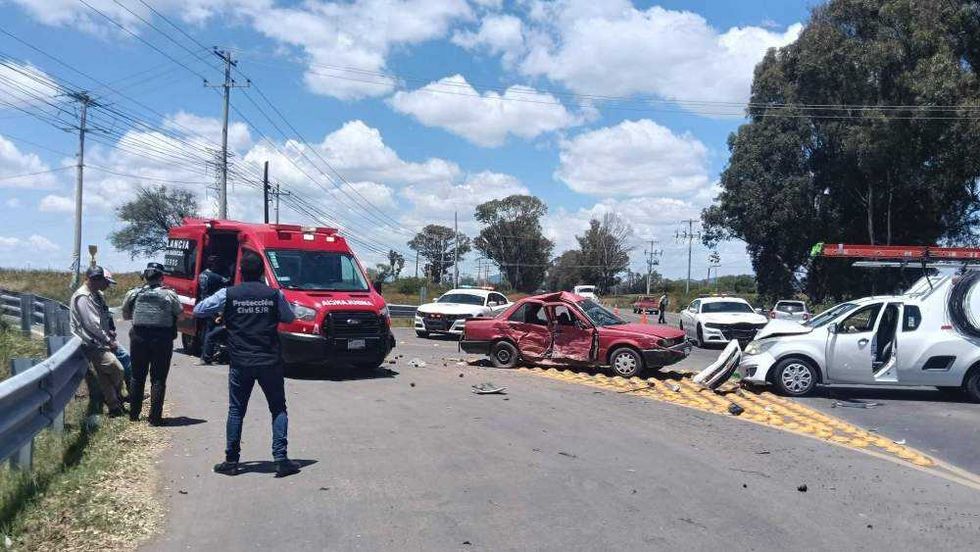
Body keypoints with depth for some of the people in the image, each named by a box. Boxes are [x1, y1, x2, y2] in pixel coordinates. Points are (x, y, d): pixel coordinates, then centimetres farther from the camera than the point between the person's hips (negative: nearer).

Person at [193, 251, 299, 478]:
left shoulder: (228, 295, -3)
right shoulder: (274, 294, -3)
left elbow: (198, 310, 5)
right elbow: (289, 318, 11)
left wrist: (222, 313, 20)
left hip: (240, 363, 0)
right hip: (270, 362, 0)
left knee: (236, 411, 12)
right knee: (278, 409, 8)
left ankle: (231, 461, 15)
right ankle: (281, 459, 1)